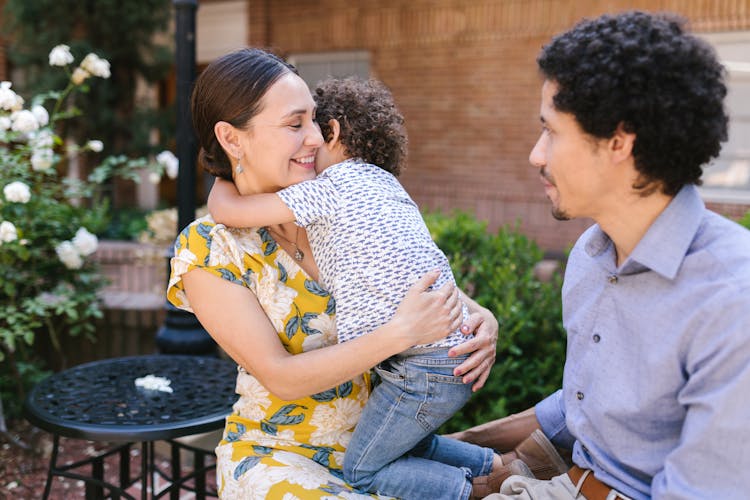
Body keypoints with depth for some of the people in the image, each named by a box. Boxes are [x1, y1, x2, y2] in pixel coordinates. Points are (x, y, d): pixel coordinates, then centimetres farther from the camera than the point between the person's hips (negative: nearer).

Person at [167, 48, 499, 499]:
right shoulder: (207, 250, -15)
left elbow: (429, 282, 7)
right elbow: (281, 376, -18)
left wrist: (480, 318, -14)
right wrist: (400, 334, -27)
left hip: (366, 441, 4)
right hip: (275, 456, -4)